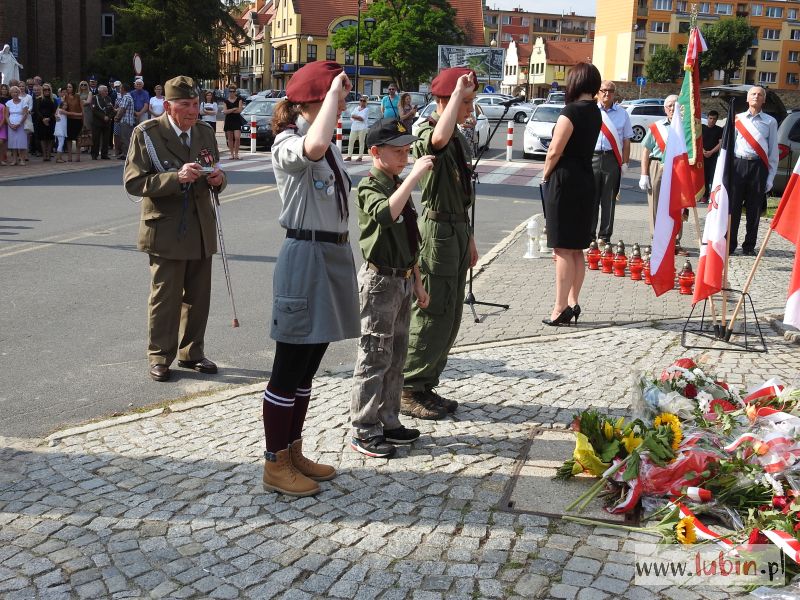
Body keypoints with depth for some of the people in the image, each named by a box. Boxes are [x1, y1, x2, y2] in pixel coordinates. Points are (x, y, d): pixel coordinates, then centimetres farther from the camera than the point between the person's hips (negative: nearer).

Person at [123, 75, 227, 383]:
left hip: (201, 230, 5)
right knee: (165, 297, 3)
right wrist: (176, 178, -27)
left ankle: (191, 352, 27)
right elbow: (133, 182, -15)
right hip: (166, 230, -5)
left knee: (198, 297, 12)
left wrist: (218, 178, -7)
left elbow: (215, 178, 18)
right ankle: (160, 357, 16)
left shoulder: (205, 133, 9)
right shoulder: (146, 133, -8)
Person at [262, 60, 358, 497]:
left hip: (333, 254, 9)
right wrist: (334, 90, -26)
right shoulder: (287, 143, -14)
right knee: (289, 371, 0)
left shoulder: (329, 145, 15)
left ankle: (293, 454, 27)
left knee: (307, 370, 16)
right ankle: (275, 466, 12)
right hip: (304, 256, -9)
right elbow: (314, 147, -39)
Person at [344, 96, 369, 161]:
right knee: (351, 141, 2)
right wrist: (358, 118, -8)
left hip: (362, 128, -5)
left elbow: (362, 118, -10)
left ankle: (360, 156, -1)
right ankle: (349, 156, 5)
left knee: (361, 142, -3)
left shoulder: (366, 109, 2)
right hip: (354, 127, 5)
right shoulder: (355, 108, 19)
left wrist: (354, 116, -1)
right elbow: (351, 115, 9)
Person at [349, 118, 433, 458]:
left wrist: (417, 282, 19)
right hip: (380, 281, -9)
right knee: (374, 358, -3)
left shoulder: (399, 186, 13)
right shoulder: (370, 188, -14)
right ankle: (364, 431, 5)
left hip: (403, 280, 9)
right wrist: (414, 176, -37)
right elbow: (385, 214, -38)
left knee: (396, 357, 14)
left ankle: (388, 422, 25)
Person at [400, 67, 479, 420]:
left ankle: (425, 387, 23)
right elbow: (439, 140, -42)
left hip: (457, 230, 9)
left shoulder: (459, 139, 15)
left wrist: (468, 239, 22)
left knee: (449, 317, 13)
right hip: (437, 229, -9)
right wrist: (458, 92, -31)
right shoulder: (428, 135, -14)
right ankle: (408, 391, 8)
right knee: (431, 316, -4)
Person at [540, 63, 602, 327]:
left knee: (563, 249, -5)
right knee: (577, 249, 13)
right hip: (586, 181, 8)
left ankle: (561, 308, -2)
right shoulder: (595, 112, 11)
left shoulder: (571, 111, -15)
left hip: (564, 182, -8)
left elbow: (555, 151, -16)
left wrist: (545, 177, -1)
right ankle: (573, 303, 19)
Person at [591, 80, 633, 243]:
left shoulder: (622, 113, 11)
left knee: (609, 199, 2)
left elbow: (626, 140, 9)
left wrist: (624, 163, 0)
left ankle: (605, 235, 9)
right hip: (592, 157, 0)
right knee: (591, 198, -1)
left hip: (612, 159, 0)